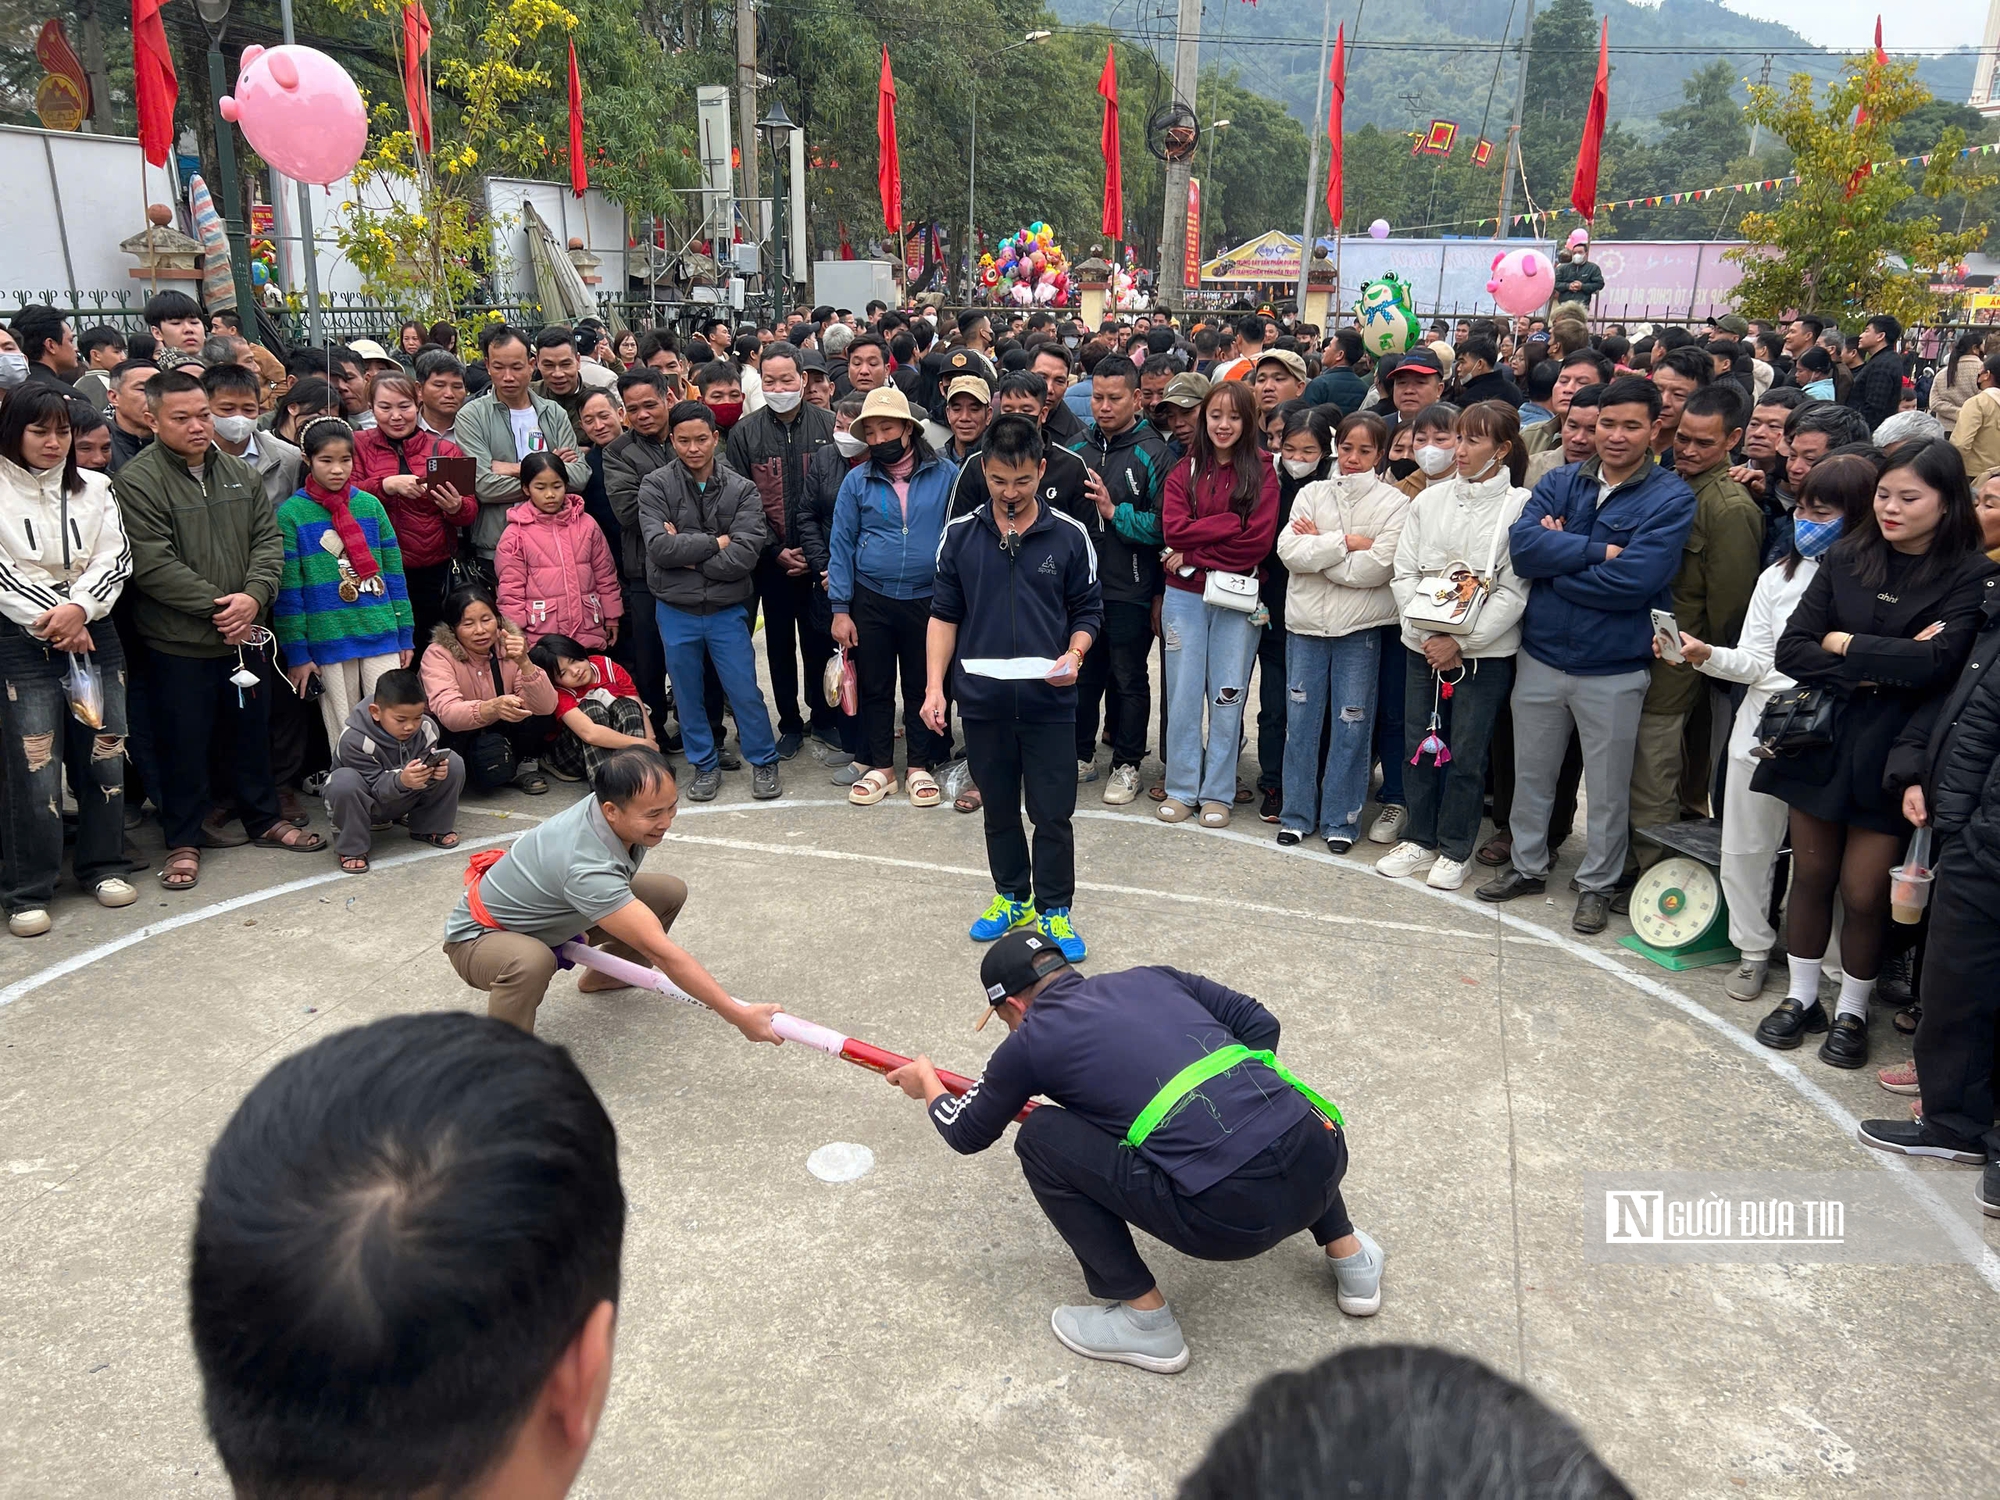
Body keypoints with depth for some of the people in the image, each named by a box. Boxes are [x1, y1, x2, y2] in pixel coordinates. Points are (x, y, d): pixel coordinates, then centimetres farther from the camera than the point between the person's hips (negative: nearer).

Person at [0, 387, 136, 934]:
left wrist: (79, 609, -13)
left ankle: (102, 865, 21)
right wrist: (51, 623, -13)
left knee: (105, 754, 5)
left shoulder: (94, 488, 10)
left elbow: (115, 559, 2)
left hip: (94, 634, 4)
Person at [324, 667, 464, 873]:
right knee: (344, 780, -39)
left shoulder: (426, 729, -16)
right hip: (367, 803, -4)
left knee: (454, 763, -16)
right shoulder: (354, 739, -29)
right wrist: (401, 780, -49)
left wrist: (433, 773, -35)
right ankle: (352, 848, -17)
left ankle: (430, 828, 3)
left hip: (405, 800, 4)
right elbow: (374, 787, -28)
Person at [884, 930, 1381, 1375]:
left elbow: (967, 1133, 25)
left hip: (1230, 1215, -6)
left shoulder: (1030, 1040, 9)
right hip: (1324, 1166, 6)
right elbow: (1260, 1024, 24)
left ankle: (1146, 1322, 12)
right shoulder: (1152, 978, 20)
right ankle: (1349, 1258, 35)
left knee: (1041, 1137, 9)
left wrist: (928, 1086, 45)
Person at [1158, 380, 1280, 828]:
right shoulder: (1185, 471, 7)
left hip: (1237, 599, -2)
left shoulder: (1262, 471, 0)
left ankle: (1217, 793, 14)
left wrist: (1194, 555, -10)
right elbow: (1174, 529, -6)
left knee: (1227, 698, 3)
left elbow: (1258, 540, -11)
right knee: (1183, 695, 4)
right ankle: (1181, 788, 14)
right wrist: (1230, 523, -13)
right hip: (1185, 596, 2)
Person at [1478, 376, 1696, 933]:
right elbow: (1522, 545, -13)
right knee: (1530, 774, 17)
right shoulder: (1560, 483, 4)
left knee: (1608, 789, 11)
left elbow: (1634, 581, -21)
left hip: (1614, 669, -3)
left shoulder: (1671, 499, -8)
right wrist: (1598, 552, -20)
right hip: (1541, 657, 4)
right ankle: (1527, 866, 36)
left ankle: (1598, 884, 29)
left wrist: (1556, 557, -13)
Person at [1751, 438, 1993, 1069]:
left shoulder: (1970, 576, -7)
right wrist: (1878, 668, -16)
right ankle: (1802, 998, 29)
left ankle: (1852, 1012, 25)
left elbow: (1938, 662, -22)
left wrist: (1845, 646, -11)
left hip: (1887, 756, -3)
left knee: (1864, 893, 3)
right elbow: (1790, 650, -5)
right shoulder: (1846, 558, 1)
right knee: (1810, 875, 12)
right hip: (1819, 740, 3)